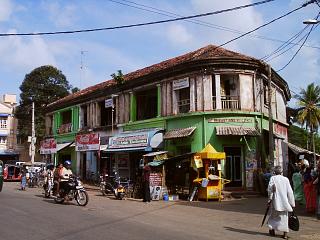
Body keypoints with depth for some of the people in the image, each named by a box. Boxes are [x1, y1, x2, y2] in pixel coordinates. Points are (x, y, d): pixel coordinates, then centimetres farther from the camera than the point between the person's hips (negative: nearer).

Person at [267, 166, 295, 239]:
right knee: (284, 217, 7)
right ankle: (285, 233, 5)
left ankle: (272, 229, 17)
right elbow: (290, 192, 2)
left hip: (276, 201, -1)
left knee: (273, 215, 14)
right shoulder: (286, 179, 1)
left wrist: (270, 199, 0)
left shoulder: (273, 178, -5)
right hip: (285, 201, 2)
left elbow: (270, 189, -12)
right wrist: (292, 203, 8)